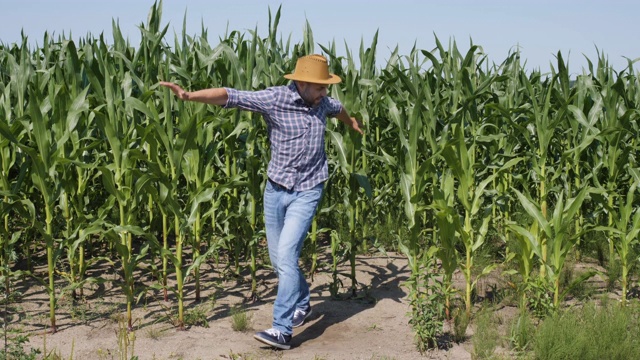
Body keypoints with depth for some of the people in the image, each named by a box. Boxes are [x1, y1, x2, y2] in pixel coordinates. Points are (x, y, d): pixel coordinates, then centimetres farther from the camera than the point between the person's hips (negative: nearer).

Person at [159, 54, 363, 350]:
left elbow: (338, 108, 27)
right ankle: (302, 304, 38)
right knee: (278, 259, 11)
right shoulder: (274, 99, -11)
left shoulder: (321, 102, 1)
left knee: (286, 254, -15)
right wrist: (189, 95, -32)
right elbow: (229, 96, -20)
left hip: (307, 192, 0)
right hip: (276, 189, 1)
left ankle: (282, 329, -14)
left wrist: (352, 122, 48)